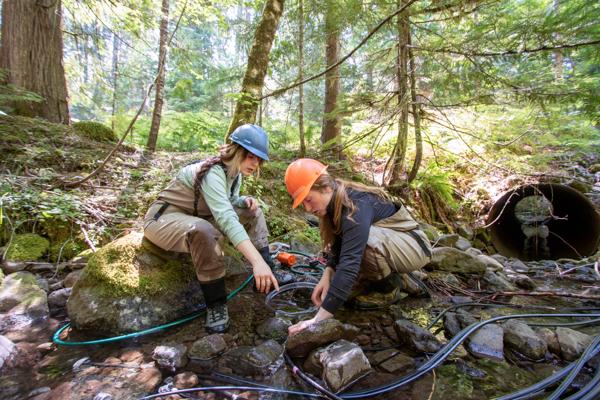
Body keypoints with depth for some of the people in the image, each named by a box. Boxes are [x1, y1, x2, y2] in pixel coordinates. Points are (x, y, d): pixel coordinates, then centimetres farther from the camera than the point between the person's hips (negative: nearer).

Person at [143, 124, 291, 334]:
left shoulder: (235, 172, -2)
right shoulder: (212, 172, -29)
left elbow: (227, 203, 15)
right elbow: (226, 219, -44)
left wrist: (245, 200, -9)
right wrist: (257, 261, -52)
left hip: (197, 218, 9)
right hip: (164, 218, -9)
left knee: (252, 212, 1)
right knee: (204, 231, -41)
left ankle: (268, 275, 1)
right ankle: (216, 304, -23)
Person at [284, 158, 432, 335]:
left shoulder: (356, 205, -33)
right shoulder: (335, 203, -6)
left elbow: (349, 262, -43)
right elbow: (340, 248, 1)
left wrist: (319, 319, -45)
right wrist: (327, 276, -17)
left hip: (414, 246, -8)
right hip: (385, 243, 8)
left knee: (365, 241, -37)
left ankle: (390, 288, -10)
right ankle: (396, 277, 13)